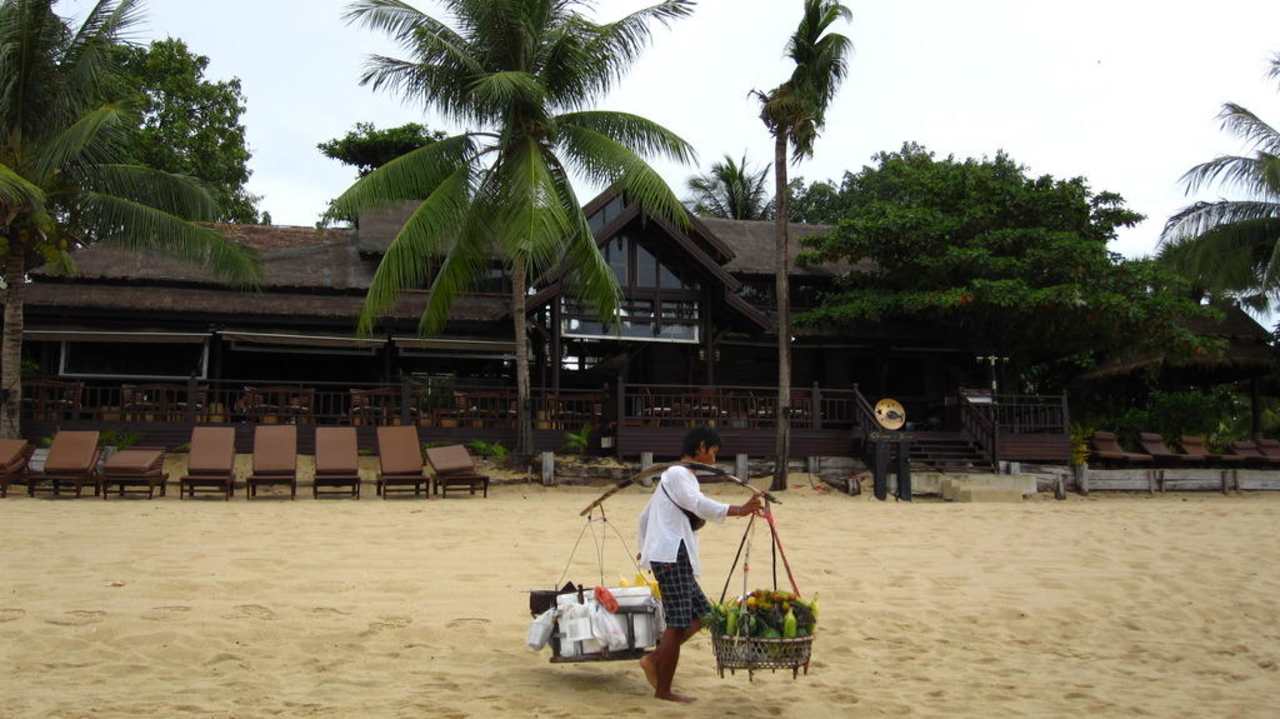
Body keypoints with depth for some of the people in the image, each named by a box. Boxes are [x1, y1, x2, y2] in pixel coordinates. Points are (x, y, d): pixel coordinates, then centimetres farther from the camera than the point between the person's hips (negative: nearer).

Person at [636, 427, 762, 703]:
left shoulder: (676, 477, 23)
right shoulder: (678, 474, -8)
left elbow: (644, 516, 31)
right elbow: (699, 505, -28)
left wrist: (645, 547, 40)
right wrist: (738, 511, -39)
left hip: (674, 557, 10)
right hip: (672, 556, -10)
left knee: (701, 613, 10)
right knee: (678, 623, -7)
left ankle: (654, 659, 10)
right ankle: (663, 690, 0)